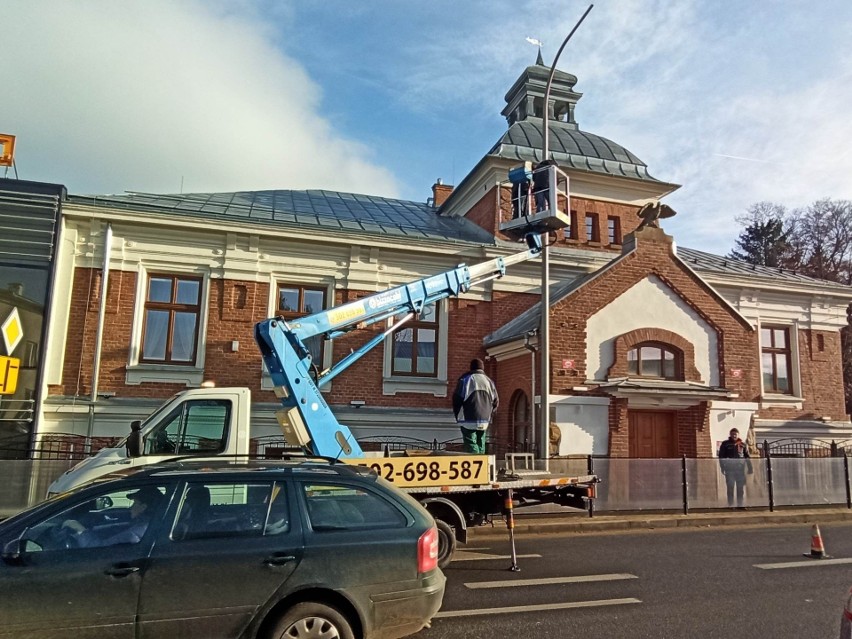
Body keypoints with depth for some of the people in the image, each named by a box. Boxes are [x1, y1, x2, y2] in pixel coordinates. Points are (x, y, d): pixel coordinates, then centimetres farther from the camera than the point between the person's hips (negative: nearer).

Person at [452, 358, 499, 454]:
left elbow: (457, 399, -5)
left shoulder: (465, 379, -3)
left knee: (471, 445, -6)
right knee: (480, 445, 14)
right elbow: (495, 401, 14)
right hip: (484, 421, 5)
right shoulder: (489, 381, 12)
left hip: (468, 421, -4)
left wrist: (458, 416, 6)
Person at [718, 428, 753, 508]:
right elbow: (721, 456, 1)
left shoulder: (743, 444, 8)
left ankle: (740, 504, 13)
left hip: (740, 469, 2)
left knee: (740, 488, 5)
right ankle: (730, 504, 3)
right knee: (730, 487, -1)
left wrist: (750, 468, 4)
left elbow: (747, 457, 11)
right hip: (729, 469, -2)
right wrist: (723, 468, -7)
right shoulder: (725, 444, 2)